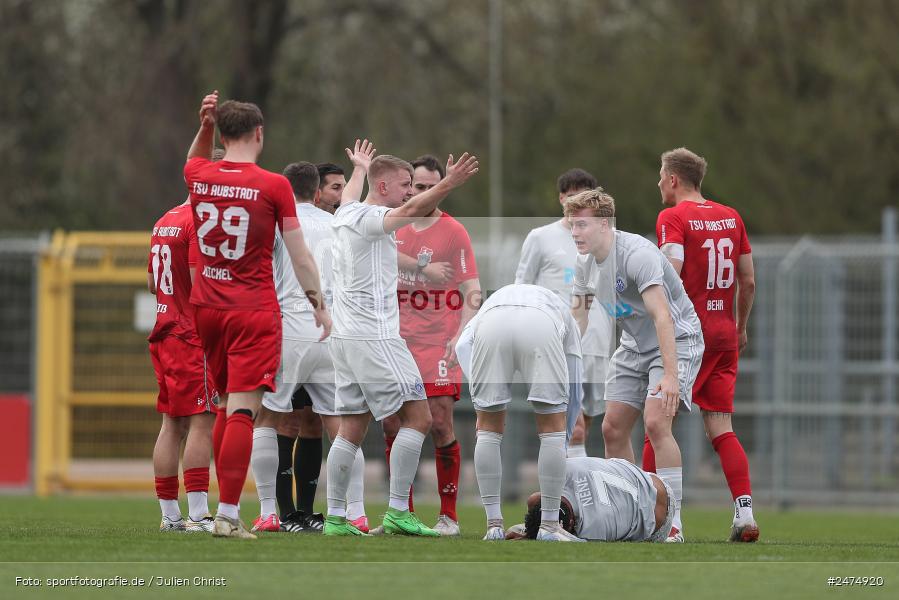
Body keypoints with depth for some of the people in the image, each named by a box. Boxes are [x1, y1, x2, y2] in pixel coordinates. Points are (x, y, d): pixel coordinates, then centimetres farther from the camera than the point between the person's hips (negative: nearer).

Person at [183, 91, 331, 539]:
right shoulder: (274, 186, -9)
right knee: (242, 411, -9)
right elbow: (299, 254, -3)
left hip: (207, 307, 5)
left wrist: (205, 126, 16)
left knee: (228, 406, 17)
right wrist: (319, 304, 6)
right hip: (254, 309, -5)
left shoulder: (199, 179, 2)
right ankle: (227, 515, -15)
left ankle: (226, 508, 15)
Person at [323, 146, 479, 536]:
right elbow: (410, 210, -33)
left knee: (352, 429, 9)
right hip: (374, 337, -10)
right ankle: (397, 512, -13)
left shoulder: (346, 215, 15)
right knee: (417, 417, -9)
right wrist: (447, 185, -47)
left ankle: (335, 518, 7)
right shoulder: (369, 218, -12)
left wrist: (360, 168, 61)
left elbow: (349, 196, 41)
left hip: (345, 338, 10)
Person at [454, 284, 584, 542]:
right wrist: (562, 443, 50)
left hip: (492, 327, 1)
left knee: (488, 430, 17)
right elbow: (575, 391, 41)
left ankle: (494, 526, 16)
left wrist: (478, 389, 16)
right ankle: (549, 526, 14)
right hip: (541, 327, -1)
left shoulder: (491, 303, 44)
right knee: (552, 429, 13)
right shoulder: (563, 312, 42)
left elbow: (462, 345, 21)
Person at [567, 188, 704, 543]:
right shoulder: (586, 264, 0)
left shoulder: (636, 254, -26)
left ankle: (673, 524, -21)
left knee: (655, 421, -24)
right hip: (635, 346, 9)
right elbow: (577, 323, 10)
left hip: (677, 339, -9)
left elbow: (662, 317, -33)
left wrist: (670, 375, -40)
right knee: (613, 429, 2)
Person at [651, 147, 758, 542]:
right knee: (720, 429, 4)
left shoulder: (673, 218, -7)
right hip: (724, 336, 6)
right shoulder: (731, 217, 11)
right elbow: (748, 281, 14)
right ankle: (745, 515, -8)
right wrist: (741, 329, 24)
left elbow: (671, 273, -20)